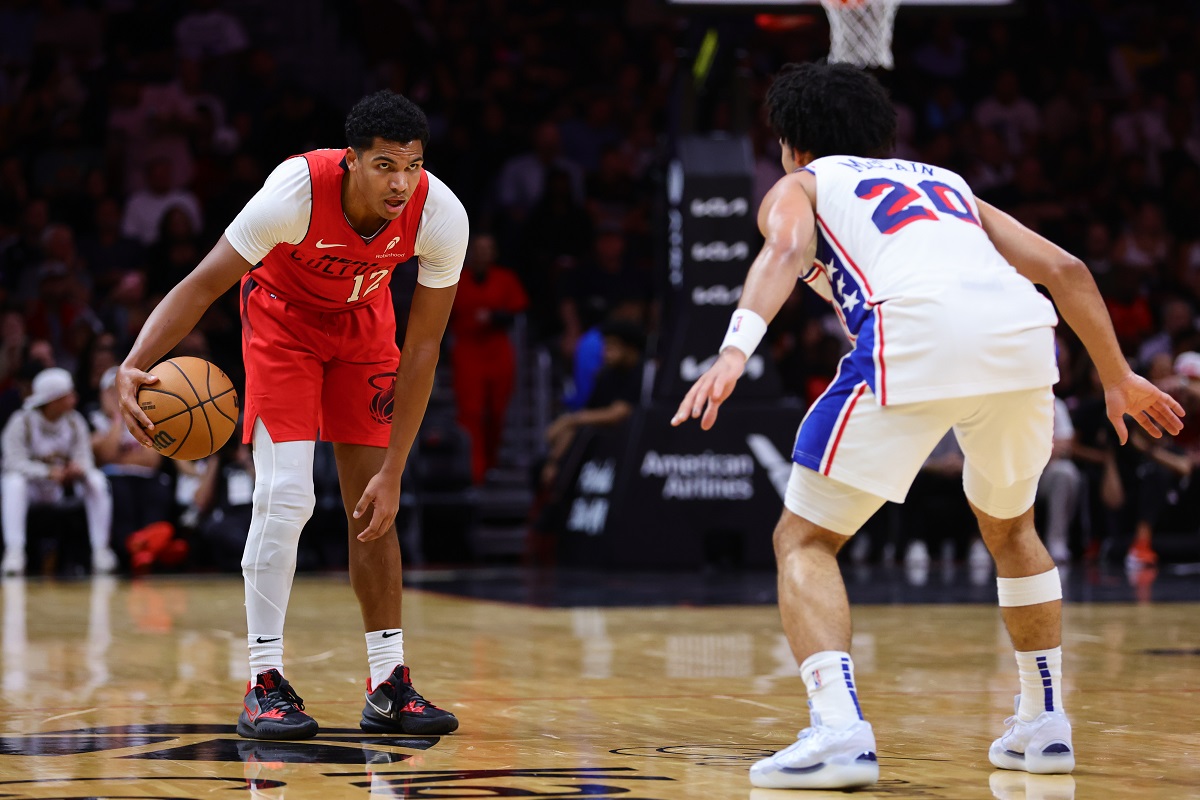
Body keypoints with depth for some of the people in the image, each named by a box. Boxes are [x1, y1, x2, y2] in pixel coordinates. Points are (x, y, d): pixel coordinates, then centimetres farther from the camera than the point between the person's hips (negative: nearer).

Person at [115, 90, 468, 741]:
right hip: (283, 315, -3)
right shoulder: (296, 192, -38)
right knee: (284, 497, -15)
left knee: (372, 506, 0)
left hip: (364, 320, 3)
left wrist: (392, 472, -21)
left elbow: (421, 348, -21)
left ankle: (389, 686, 7)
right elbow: (203, 284, -32)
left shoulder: (441, 216, -30)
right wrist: (132, 366, -48)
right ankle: (264, 684, -9)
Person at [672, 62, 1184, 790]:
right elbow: (1064, 270, 29)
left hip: (917, 333, -5)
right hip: (1024, 331, 5)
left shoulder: (799, 187, 25)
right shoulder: (945, 182, 38)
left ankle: (839, 730, -15)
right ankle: (1045, 723, 31)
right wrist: (1119, 379, 36)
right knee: (1009, 527, 32)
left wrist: (736, 351, -15)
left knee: (805, 540, 5)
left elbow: (786, 248, -1)